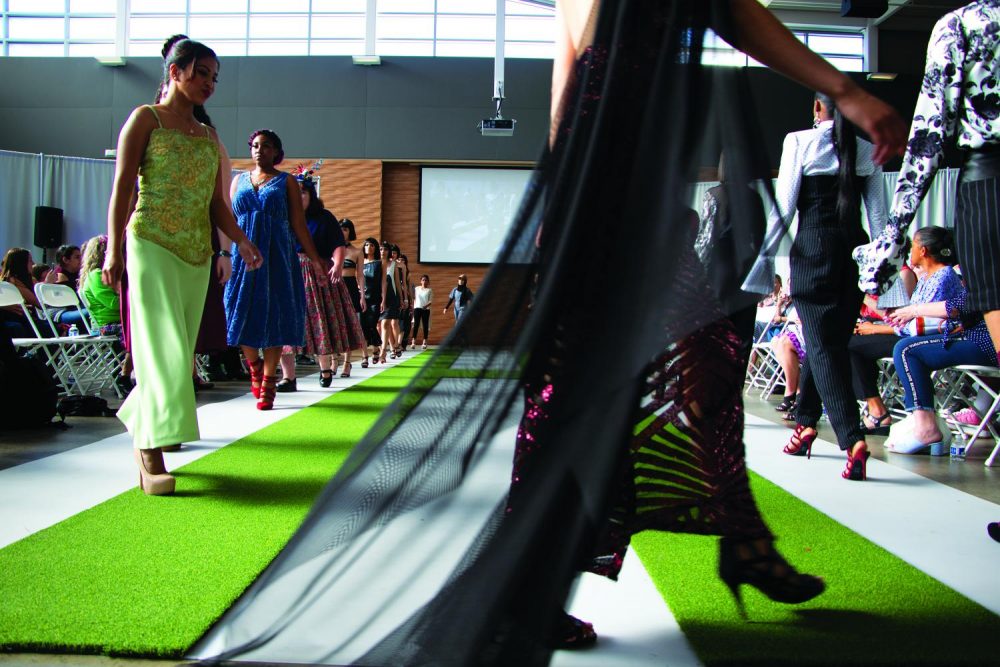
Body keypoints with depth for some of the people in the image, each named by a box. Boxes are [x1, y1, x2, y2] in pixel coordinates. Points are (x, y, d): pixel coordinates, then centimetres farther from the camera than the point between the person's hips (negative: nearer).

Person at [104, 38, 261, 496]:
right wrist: (114, 251, -12)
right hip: (153, 246, -6)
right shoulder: (146, 119, 2)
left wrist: (240, 240, -1)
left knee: (180, 351, 7)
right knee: (163, 348, -13)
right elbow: (122, 187, -4)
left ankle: (146, 431, 22)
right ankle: (151, 458, -12)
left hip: (197, 253, 6)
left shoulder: (209, 136, 18)